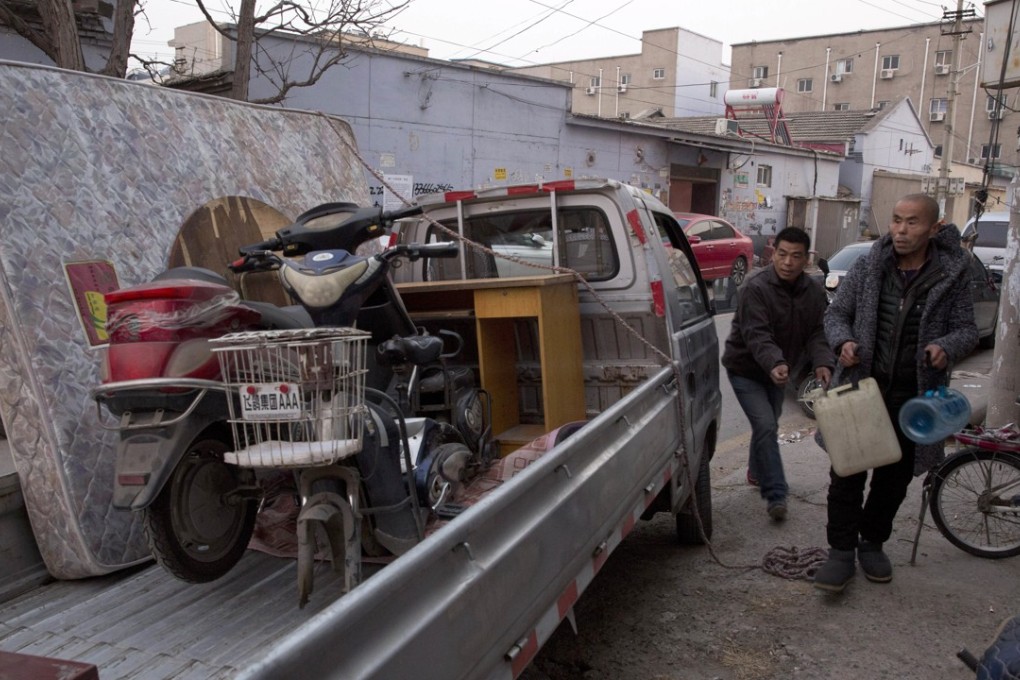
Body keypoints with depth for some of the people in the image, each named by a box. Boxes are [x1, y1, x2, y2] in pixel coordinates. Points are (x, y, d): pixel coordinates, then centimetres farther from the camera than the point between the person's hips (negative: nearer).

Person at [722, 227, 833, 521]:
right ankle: (775, 494, -12)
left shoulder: (814, 291, -5)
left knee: (768, 425, 21)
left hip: (777, 369, 6)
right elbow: (756, 334, -34)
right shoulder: (755, 287, -26)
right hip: (745, 368, -6)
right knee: (766, 426, -16)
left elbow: (817, 333, -7)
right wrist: (774, 363, -50)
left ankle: (757, 472, 45)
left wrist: (822, 363, -26)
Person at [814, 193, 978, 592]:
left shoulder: (952, 276, -2)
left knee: (894, 477, 14)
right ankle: (842, 551, 12)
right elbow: (836, 313, 6)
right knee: (847, 473, -1)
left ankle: (872, 543, 33)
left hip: (913, 395, 1)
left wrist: (947, 347, -20)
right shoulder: (867, 268, 0)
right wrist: (843, 341, -15)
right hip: (862, 385, 0)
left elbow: (968, 329, 3)